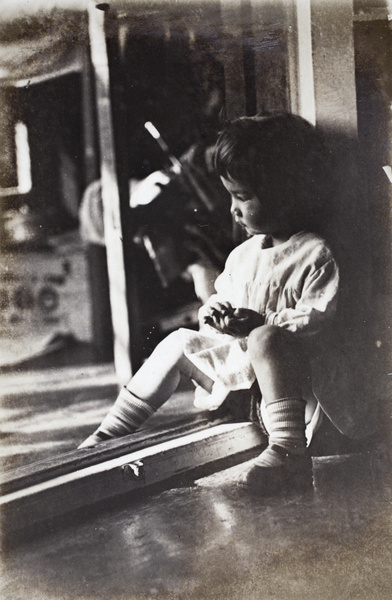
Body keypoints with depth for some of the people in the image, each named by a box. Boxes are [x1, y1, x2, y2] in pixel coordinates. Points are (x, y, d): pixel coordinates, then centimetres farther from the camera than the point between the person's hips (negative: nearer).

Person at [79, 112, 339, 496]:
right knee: (181, 342, 6)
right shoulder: (243, 254, 13)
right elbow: (222, 294, 21)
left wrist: (260, 321, -24)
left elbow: (317, 316, -20)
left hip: (289, 366, -8)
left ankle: (289, 454, -45)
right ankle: (113, 430, 11)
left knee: (267, 340, -38)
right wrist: (214, 312, -3)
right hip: (238, 361, 8)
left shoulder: (314, 254, -12)